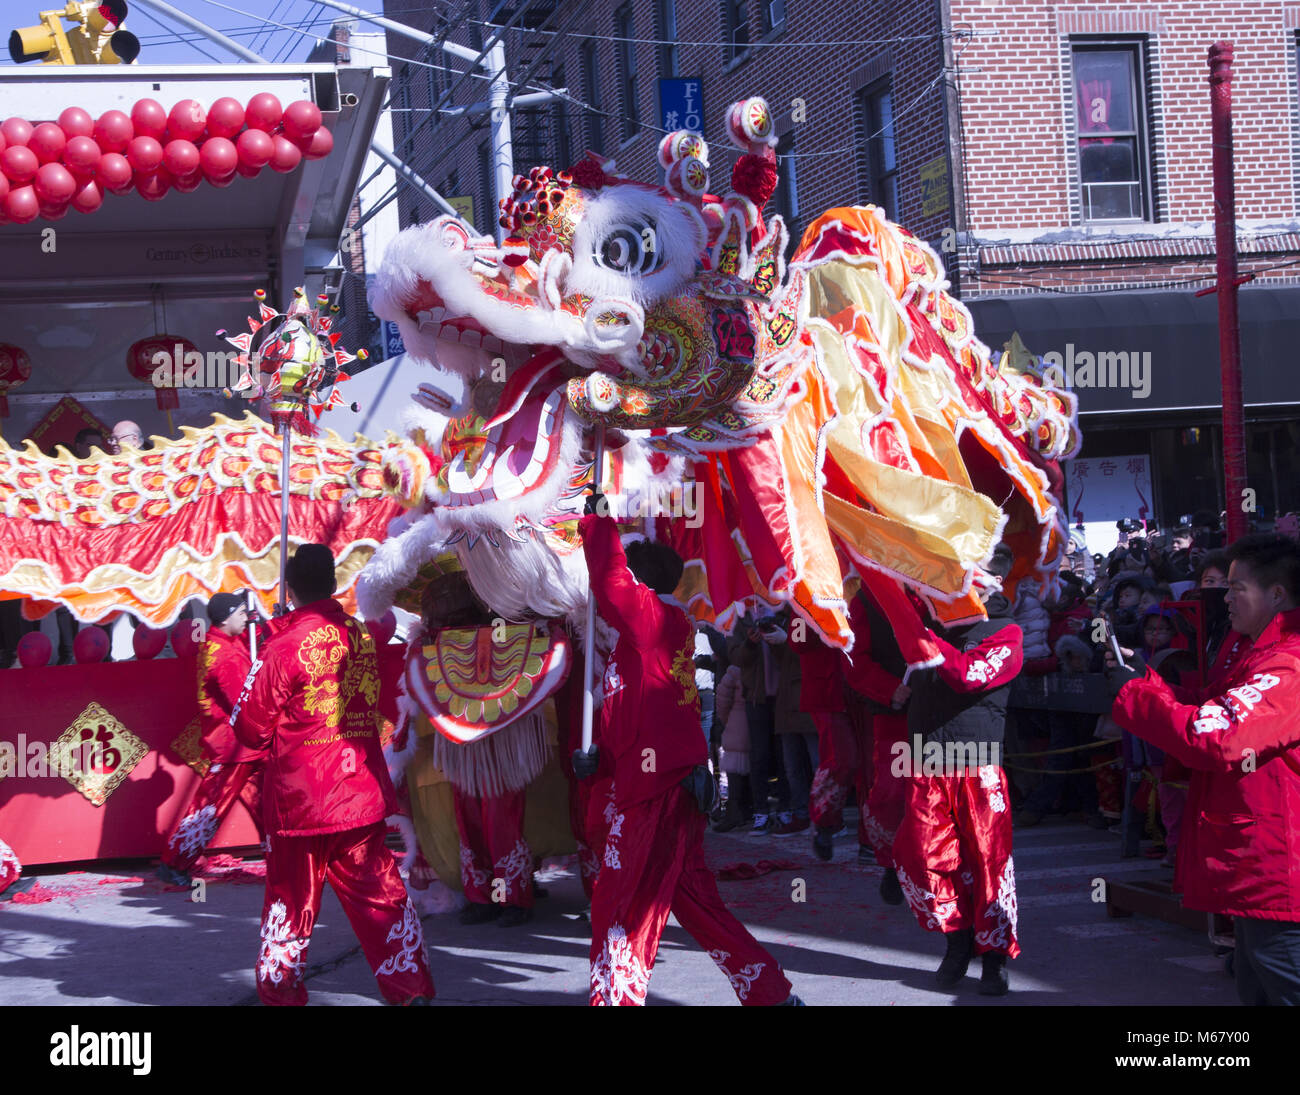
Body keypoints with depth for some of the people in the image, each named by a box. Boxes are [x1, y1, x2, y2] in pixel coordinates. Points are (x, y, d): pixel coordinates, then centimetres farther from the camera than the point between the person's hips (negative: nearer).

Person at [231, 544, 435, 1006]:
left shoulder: (285, 646, -14)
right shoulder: (361, 636, 1)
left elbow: (251, 728, -8)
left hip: (300, 801, -4)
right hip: (363, 794, 4)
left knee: (290, 902, 8)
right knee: (380, 896, 9)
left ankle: (279, 991, 17)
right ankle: (411, 987, 9)